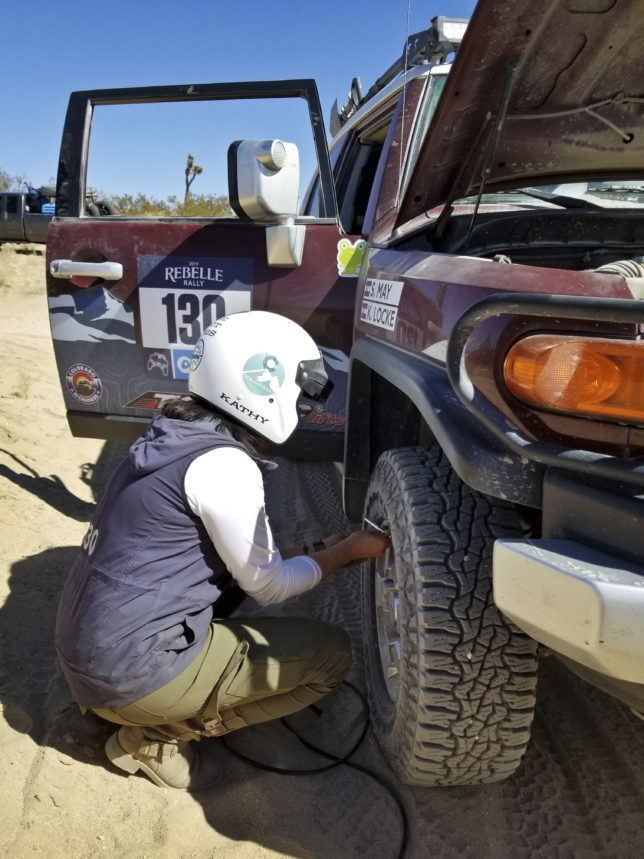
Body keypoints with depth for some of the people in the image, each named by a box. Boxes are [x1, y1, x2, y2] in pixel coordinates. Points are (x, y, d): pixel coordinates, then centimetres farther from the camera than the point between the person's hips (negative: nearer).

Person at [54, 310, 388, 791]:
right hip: (132, 671, -9)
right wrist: (349, 551, 3)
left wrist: (324, 552, 14)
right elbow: (270, 586, -10)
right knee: (332, 654, -2)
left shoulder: (177, 436, 7)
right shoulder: (223, 464, -20)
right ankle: (160, 737, 2)